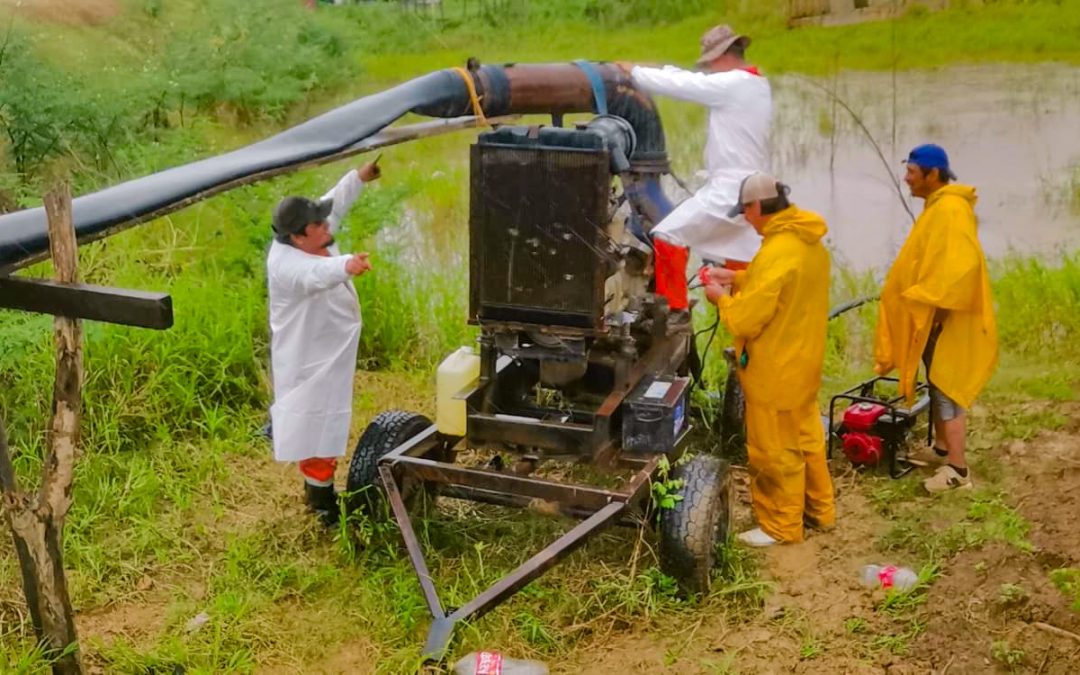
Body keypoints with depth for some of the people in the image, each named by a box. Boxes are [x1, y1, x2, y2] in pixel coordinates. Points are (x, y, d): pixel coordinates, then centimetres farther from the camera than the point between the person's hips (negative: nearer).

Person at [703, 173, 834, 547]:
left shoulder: (777, 252, -27)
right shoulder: (809, 242, 3)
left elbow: (746, 317, -25)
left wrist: (720, 298, -6)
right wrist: (735, 277, 12)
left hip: (775, 369, -10)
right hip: (802, 359, 10)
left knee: (775, 449, 5)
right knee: (805, 436, 22)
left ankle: (781, 526, 17)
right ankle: (819, 509, 36)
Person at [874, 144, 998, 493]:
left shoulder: (951, 209, -20)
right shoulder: (938, 206, 13)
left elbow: (960, 265, -30)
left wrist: (937, 307, -26)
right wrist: (924, 305, 20)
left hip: (947, 319, -10)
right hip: (931, 316, 10)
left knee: (947, 389, -6)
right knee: (937, 385, 19)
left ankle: (958, 469, -1)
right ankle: (942, 448, 32)